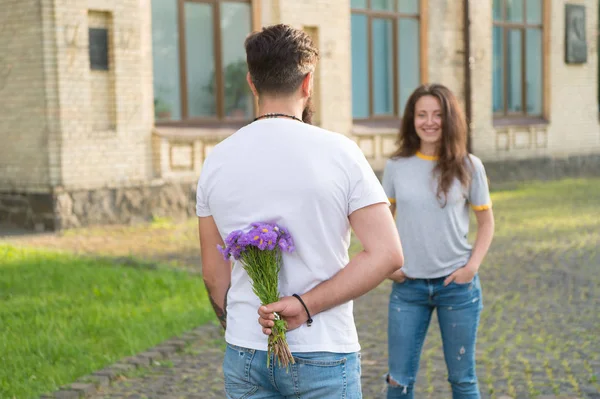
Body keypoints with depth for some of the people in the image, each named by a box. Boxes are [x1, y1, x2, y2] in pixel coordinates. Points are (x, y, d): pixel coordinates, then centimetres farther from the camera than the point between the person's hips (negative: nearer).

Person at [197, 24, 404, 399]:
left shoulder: (217, 160, 0)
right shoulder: (339, 152, -9)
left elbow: (214, 274, 5)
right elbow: (388, 255, -15)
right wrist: (306, 306, -15)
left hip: (245, 354, 3)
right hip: (322, 354, -3)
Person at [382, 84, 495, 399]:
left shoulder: (468, 167, -3)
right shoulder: (396, 166, 0)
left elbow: (486, 221, 5)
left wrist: (473, 266, -7)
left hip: (457, 283, -1)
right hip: (407, 285, 1)